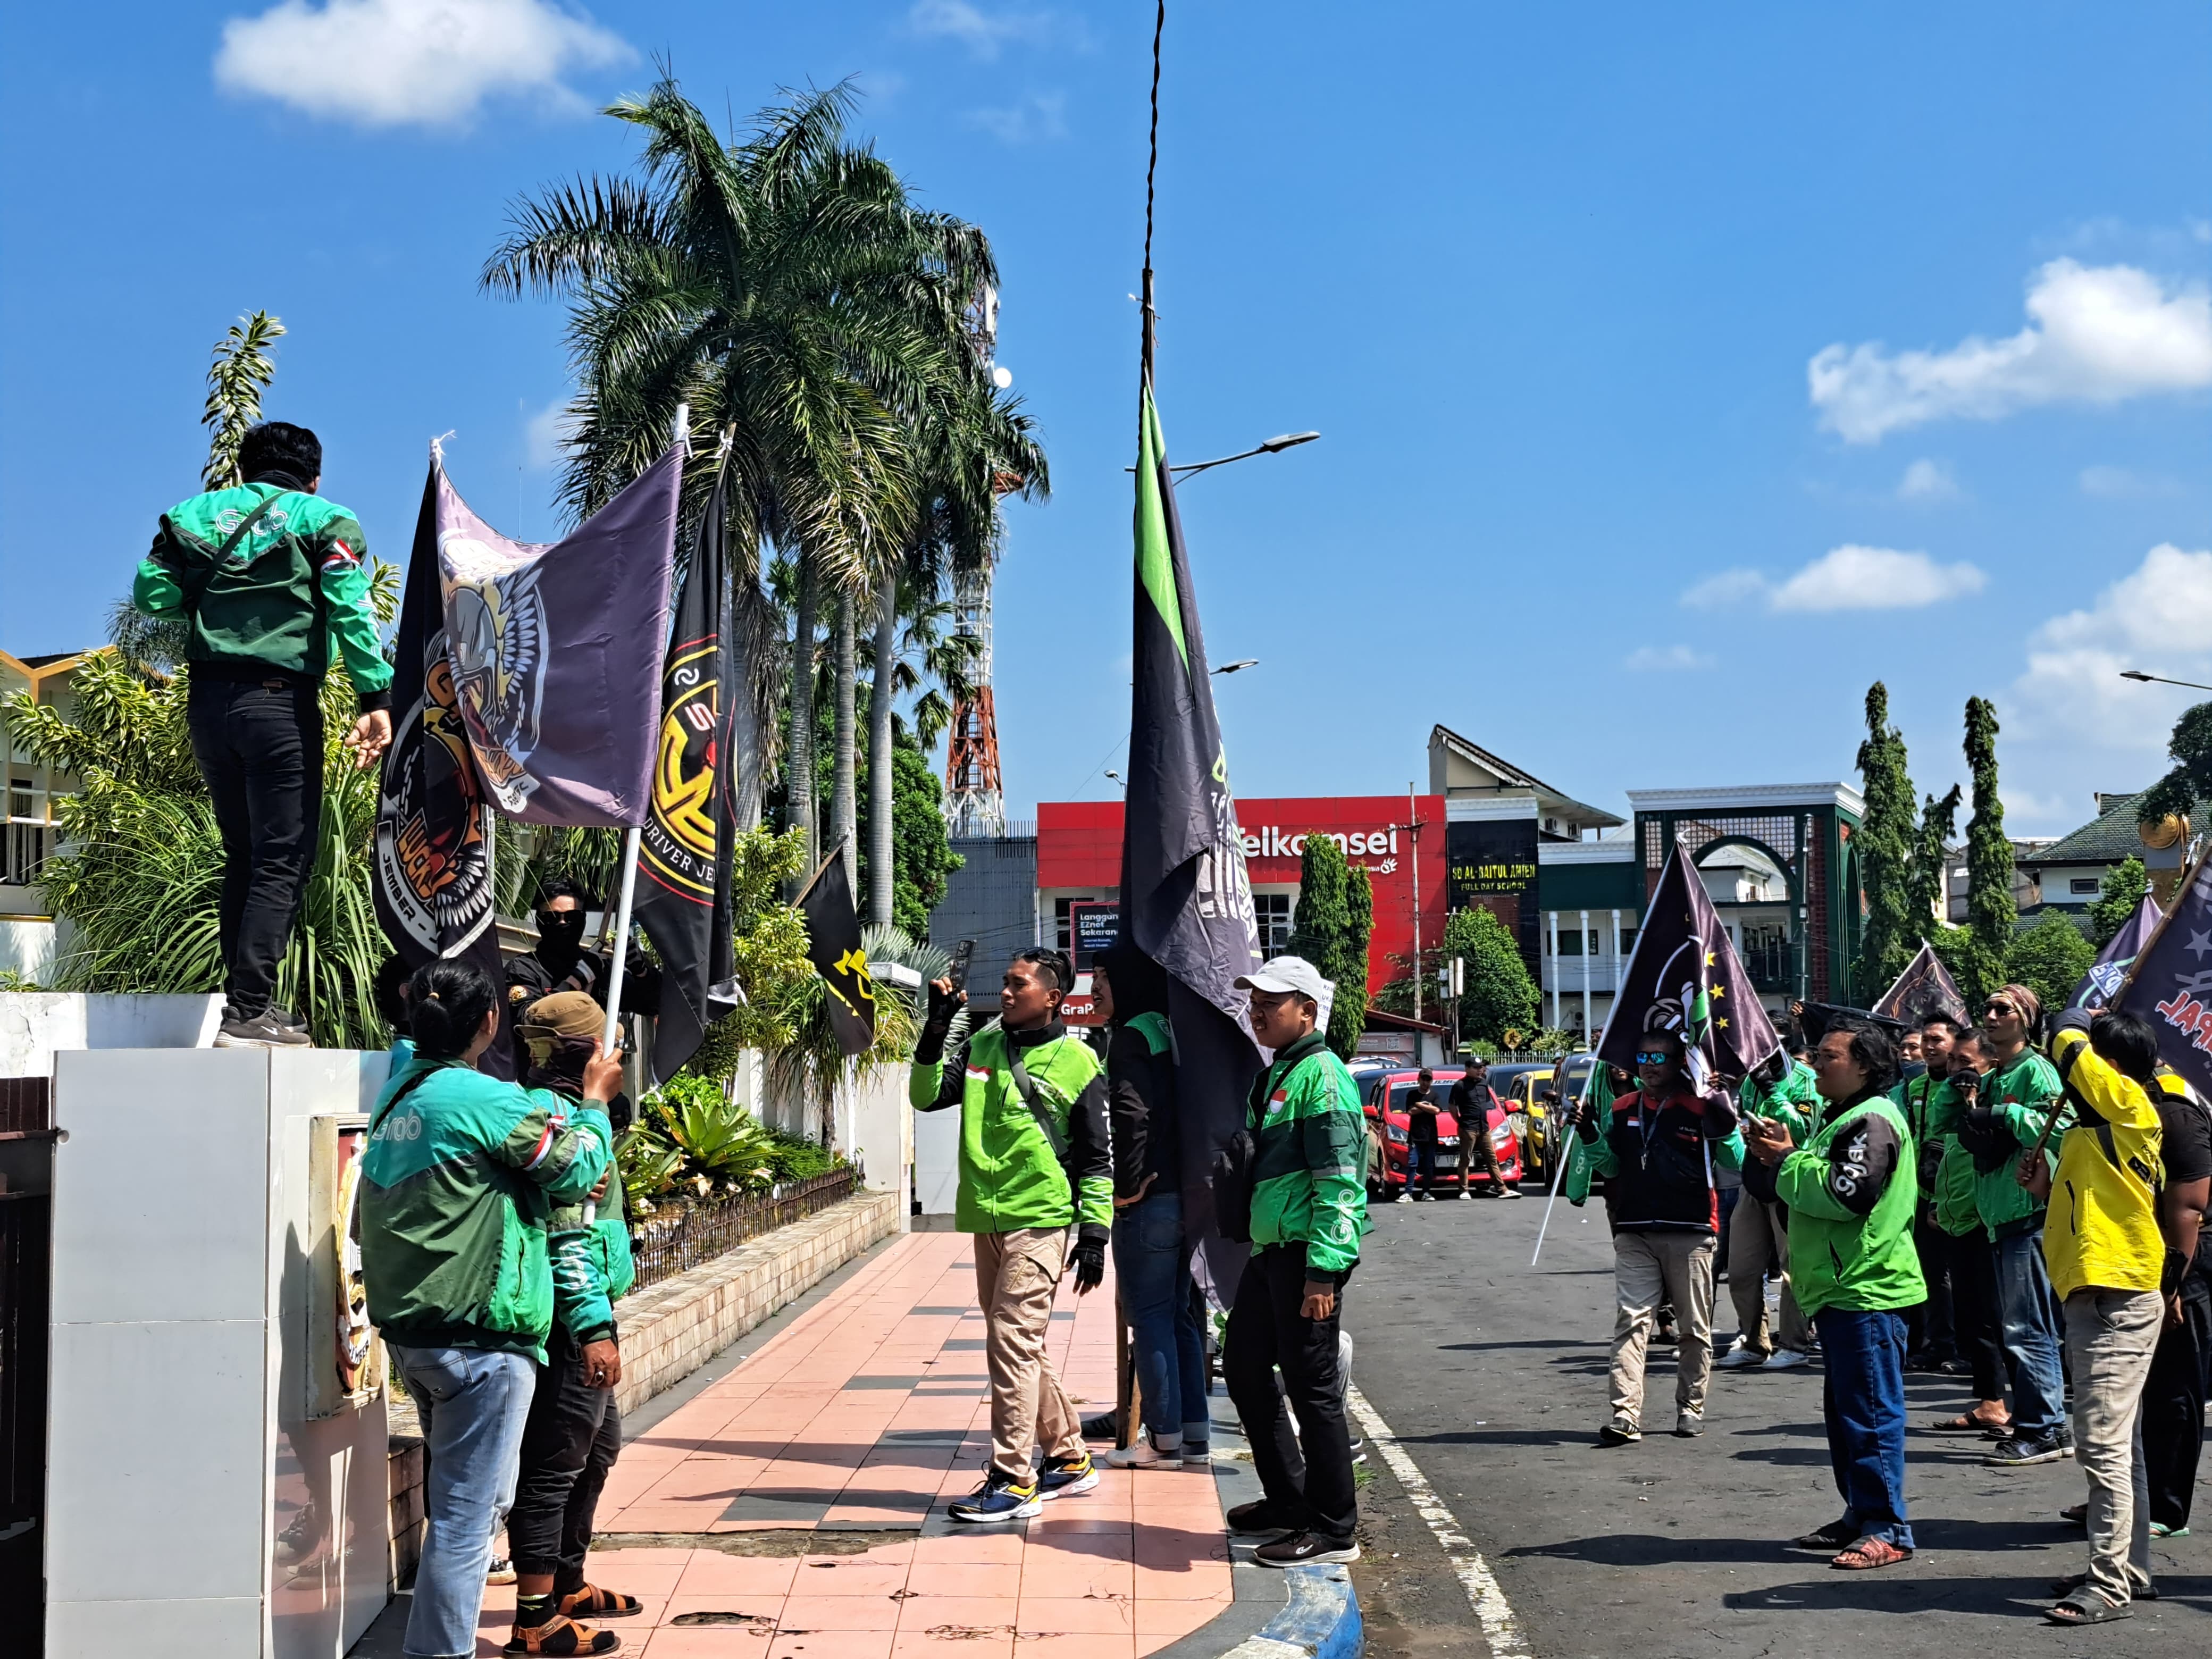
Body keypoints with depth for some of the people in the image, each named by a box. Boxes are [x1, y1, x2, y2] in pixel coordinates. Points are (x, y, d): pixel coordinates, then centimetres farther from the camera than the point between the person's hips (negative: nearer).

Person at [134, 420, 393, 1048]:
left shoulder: (196, 514, 14)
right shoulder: (323, 520, 3)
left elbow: (151, 594, 4)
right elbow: (351, 608, -10)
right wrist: (376, 698, -15)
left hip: (207, 701, 5)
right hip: (280, 699, -5)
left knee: (243, 854, 16)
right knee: (283, 859, -3)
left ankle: (246, 996, 16)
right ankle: (248, 1012, -9)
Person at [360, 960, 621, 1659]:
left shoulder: (397, 1093, 9)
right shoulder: (487, 1098, -16)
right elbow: (577, 1168, -9)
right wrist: (595, 1102, 9)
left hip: (410, 1329, 9)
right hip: (479, 1337, -9)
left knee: (470, 1498, 22)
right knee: (466, 1515, -3)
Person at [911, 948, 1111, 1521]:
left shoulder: (1077, 1062, -3)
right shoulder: (982, 1045, 10)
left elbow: (1096, 1158, -1)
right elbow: (927, 1096, 3)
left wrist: (1095, 1233, -6)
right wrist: (935, 1033, -8)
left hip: (1039, 1221, -6)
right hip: (987, 1218, 6)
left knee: (1013, 1341, -11)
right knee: (1023, 1347, 13)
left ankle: (1014, 1480, -7)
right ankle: (1069, 1458, 27)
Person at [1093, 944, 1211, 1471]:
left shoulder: (1131, 1037, -12)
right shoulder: (1170, 1032, 14)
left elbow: (1132, 1113, -24)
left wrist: (1129, 1184, -15)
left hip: (1148, 1200, -9)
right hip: (1185, 1194, 9)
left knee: (1149, 1317, -1)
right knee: (1180, 1314, 14)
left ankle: (1164, 1440, 4)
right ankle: (1194, 1436, 18)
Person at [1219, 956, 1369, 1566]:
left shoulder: (1321, 1077, -14)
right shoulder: (1273, 1075, 17)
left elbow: (1339, 1183, -20)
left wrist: (1323, 1271, -24)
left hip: (1305, 1256, -11)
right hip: (1269, 1251, 11)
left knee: (1313, 1387, -4)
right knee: (1245, 1367, 18)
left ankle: (1333, 1531, 5)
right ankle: (1287, 1500, 31)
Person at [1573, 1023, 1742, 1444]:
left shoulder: (1702, 1107, -3)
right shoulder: (1624, 1109, 11)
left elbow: (1737, 1166, -2)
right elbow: (1609, 1167, 19)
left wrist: (1726, 1131, -19)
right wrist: (1591, 1137, 2)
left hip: (1691, 1235, -3)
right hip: (1635, 1233, 3)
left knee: (1694, 1327, 8)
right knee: (1631, 1321, -6)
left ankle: (1691, 1407, 21)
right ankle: (1625, 1414, -11)